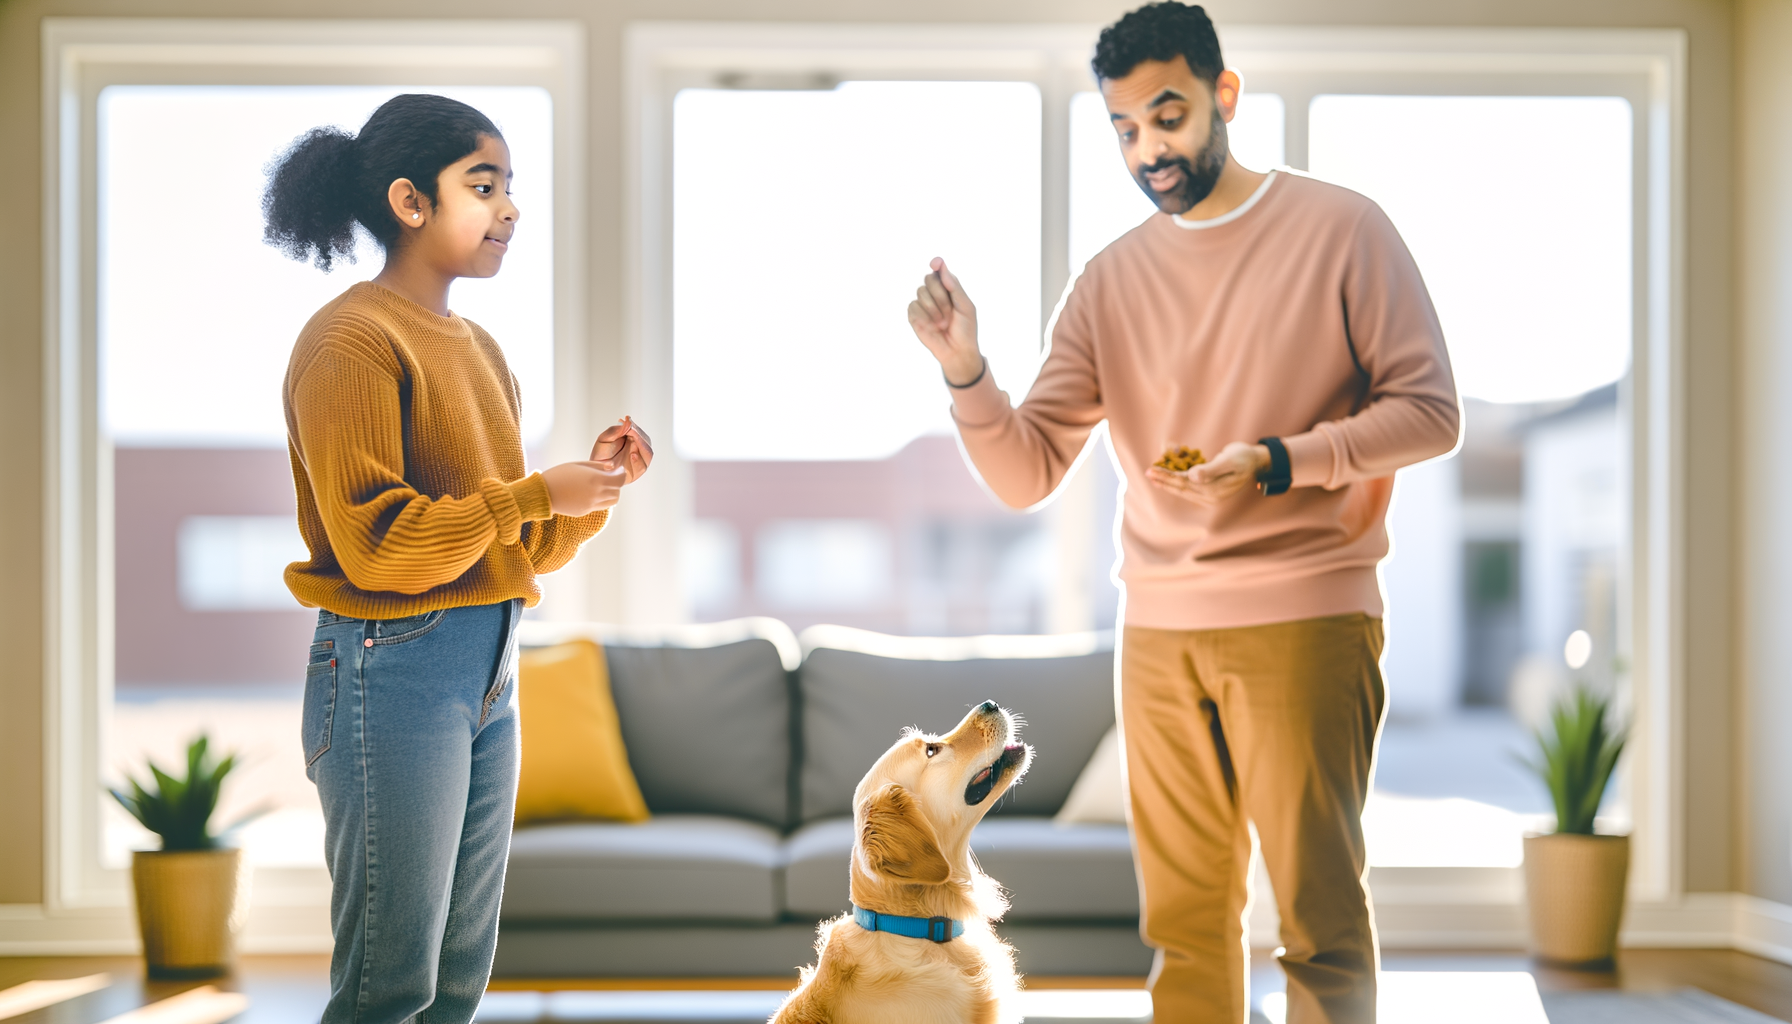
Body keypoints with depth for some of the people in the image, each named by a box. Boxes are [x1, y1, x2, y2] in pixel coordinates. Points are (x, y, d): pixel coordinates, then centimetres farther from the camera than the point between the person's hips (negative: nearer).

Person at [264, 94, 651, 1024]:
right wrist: (536, 495, -17)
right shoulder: (352, 339, -10)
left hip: (490, 669, 9)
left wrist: (593, 488, 1)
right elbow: (375, 547, -16)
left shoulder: (477, 348, 16)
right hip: (392, 666, -8)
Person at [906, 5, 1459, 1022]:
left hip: (1304, 615, -4)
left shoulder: (1341, 228, -1)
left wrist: (1275, 461, -16)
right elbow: (1026, 474, 6)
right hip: (1158, 628, 4)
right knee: (1185, 918, 9)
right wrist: (966, 369, -12)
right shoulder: (1111, 280, 9)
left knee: (1320, 910, -4)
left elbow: (1430, 409, -4)